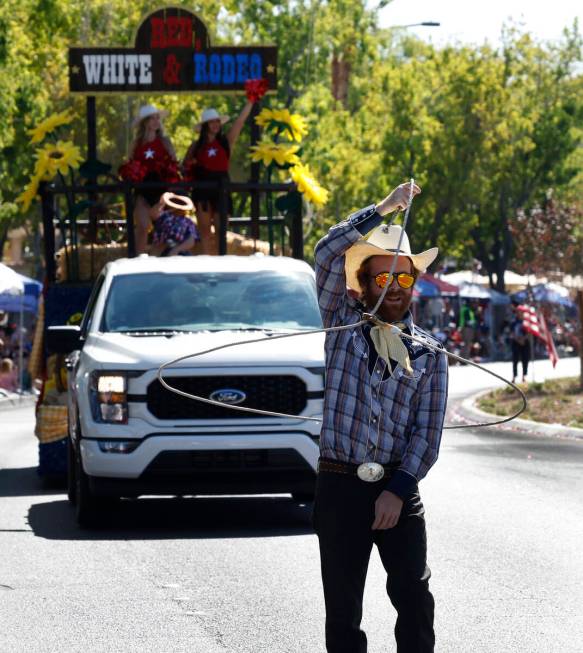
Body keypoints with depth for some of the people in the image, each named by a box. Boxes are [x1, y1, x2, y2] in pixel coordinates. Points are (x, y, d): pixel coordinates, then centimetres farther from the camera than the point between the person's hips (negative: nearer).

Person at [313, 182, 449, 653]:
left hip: (398, 490, 0)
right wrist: (382, 210, -8)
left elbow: (427, 433, 2)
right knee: (343, 608, 3)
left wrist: (398, 491, -10)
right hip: (339, 486, 0)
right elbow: (328, 253, -5)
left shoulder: (429, 355, 8)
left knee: (414, 597, -5)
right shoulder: (344, 323, 8)